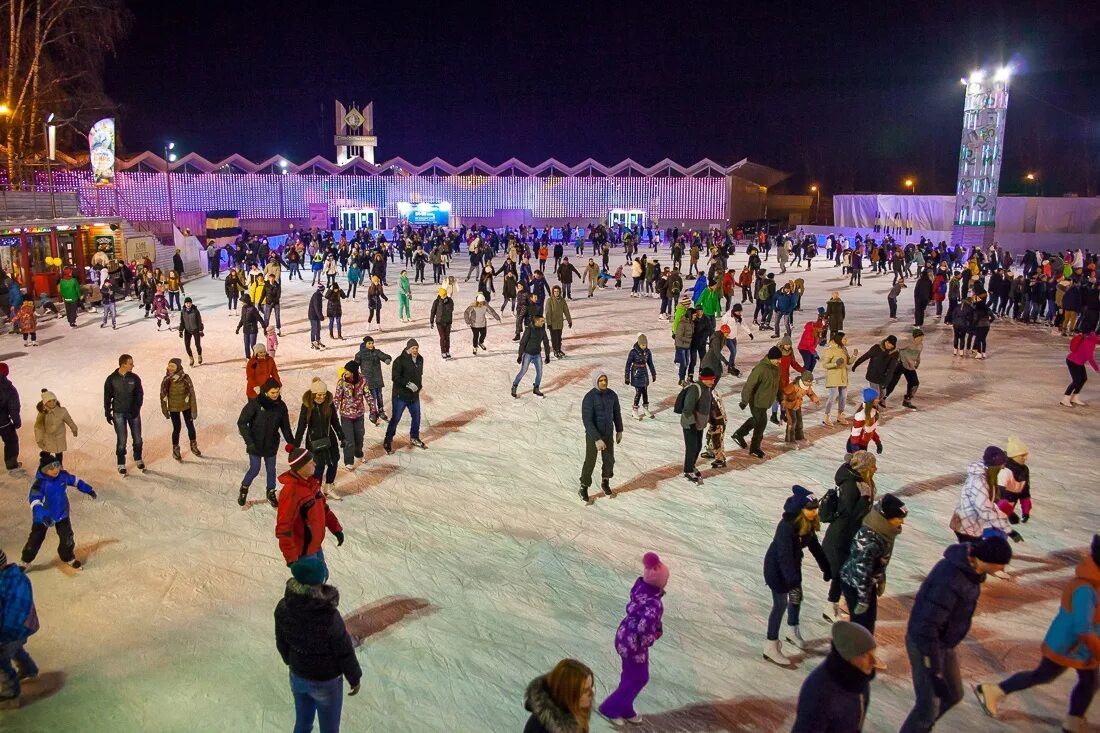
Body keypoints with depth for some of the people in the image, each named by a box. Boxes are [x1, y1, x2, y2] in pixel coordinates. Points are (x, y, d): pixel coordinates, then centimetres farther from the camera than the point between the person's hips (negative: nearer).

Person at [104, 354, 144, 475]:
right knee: (121, 440, 2)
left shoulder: (134, 378, -4)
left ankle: (138, 459, 31)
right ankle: (121, 464, 17)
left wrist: (136, 409, -15)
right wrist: (107, 413, 0)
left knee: (137, 438, 10)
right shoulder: (111, 379, -7)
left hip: (133, 412, 2)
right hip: (119, 414, -2)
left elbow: (140, 394, -4)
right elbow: (107, 397, 0)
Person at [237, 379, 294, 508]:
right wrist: (249, 441, -19)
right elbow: (242, 422, -14)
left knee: (271, 469, 12)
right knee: (254, 469, 2)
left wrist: (292, 444, 4)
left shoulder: (281, 406, -4)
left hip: (271, 445, 3)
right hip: (255, 445, -3)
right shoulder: (255, 404, -17)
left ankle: (271, 493, 32)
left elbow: (285, 427, 5)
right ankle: (244, 489, 30)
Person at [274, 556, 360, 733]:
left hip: (297, 676, 5)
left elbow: (281, 641, -2)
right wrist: (355, 678, -3)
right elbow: (345, 652, -21)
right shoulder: (330, 617, -35)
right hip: (326, 681, -4)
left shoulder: (283, 608, -20)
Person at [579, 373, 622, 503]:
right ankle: (583, 490, 27)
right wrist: (597, 439, -31)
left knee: (609, 460, 17)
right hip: (593, 435, -5)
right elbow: (587, 420, -29)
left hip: (608, 433, 5)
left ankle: (605, 483, 44)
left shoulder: (612, 394, -9)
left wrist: (619, 430, 14)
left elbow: (616, 412, 7)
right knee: (590, 463, 6)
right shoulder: (589, 398, -28)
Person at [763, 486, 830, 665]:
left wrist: (826, 567, 8)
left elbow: (815, 546, 4)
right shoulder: (786, 527, -34)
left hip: (793, 564, 8)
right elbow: (784, 556, -36)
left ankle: (793, 631, 47)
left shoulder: (809, 524, -9)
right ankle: (771, 646, 10)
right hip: (776, 567, -8)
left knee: (797, 597, 22)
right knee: (780, 604, -2)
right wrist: (792, 580, -40)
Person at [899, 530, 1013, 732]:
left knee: (953, 695, 23)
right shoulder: (950, 580, -35)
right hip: (925, 643, -9)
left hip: (945, 643, 9)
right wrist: (935, 673, -28)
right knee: (929, 706, -1)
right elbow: (926, 629, -32)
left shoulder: (969, 565, -7)